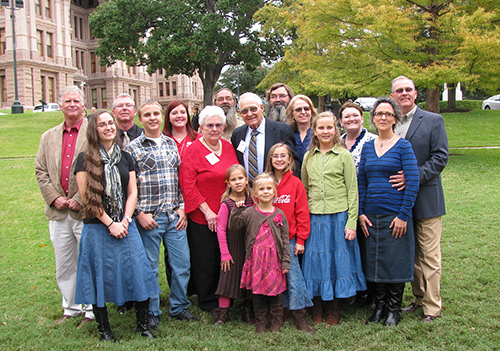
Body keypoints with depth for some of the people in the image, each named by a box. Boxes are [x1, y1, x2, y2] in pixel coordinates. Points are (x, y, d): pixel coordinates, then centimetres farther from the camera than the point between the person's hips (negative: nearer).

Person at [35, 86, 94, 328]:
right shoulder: (48, 137, 14)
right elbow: (40, 171, 12)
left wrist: (80, 199, -14)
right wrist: (53, 197, -2)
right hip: (58, 212, 5)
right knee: (64, 265, 13)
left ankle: (91, 311, 15)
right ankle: (71, 308, 28)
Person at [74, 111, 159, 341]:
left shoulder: (125, 157, 10)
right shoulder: (85, 159, -1)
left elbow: (132, 193, 9)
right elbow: (87, 197, -7)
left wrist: (125, 221, -5)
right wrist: (110, 224, -11)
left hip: (125, 226, 3)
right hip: (97, 227, -3)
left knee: (138, 271, 0)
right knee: (100, 276, 4)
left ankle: (143, 325, 14)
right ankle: (104, 329, 19)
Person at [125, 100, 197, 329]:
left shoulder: (171, 144, 12)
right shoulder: (132, 148, -1)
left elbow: (181, 178, 14)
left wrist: (182, 207, 6)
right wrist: (139, 213, -10)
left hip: (174, 216, 4)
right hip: (148, 217, -4)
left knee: (182, 263, 7)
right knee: (150, 267, 5)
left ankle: (179, 307, 25)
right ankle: (151, 313, 22)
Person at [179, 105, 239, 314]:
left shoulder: (228, 147, 9)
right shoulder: (193, 150, -9)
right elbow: (188, 186, -13)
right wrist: (207, 211, -15)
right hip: (202, 218, -5)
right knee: (206, 261, 6)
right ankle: (209, 303, 23)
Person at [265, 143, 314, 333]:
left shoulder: (296, 183, -1)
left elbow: (302, 213, -2)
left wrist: (300, 240, -4)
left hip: (289, 239, -2)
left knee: (293, 274, -2)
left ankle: (300, 315, 7)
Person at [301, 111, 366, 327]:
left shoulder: (344, 155, 0)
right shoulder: (308, 157, 10)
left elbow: (352, 191, -1)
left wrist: (351, 223, -8)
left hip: (338, 216, -2)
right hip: (314, 218, 3)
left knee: (336, 260, 5)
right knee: (315, 262, 6)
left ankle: (333, 311, 20)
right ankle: (316, 311, 21)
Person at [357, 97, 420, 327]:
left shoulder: (403, 146, -3)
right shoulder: (367, 147, 10)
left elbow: (413, 182, -8)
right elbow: (361, 182, 11)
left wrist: (404, 215, -13)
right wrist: (360, 212, 3)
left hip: (395, 215, -4)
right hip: (371, 216, 4)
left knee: (395, 262, 3)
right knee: (374, 262, 8)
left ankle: (394, 310, 18)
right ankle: (379, 307, 23)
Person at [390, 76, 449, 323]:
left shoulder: (433, 121, -2)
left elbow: (440, 158, -9)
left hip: (425, 198, -4)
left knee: (429, 254, -1)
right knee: (411, 253, 14)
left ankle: (432, 305, 10)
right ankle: (419, 297, 28)